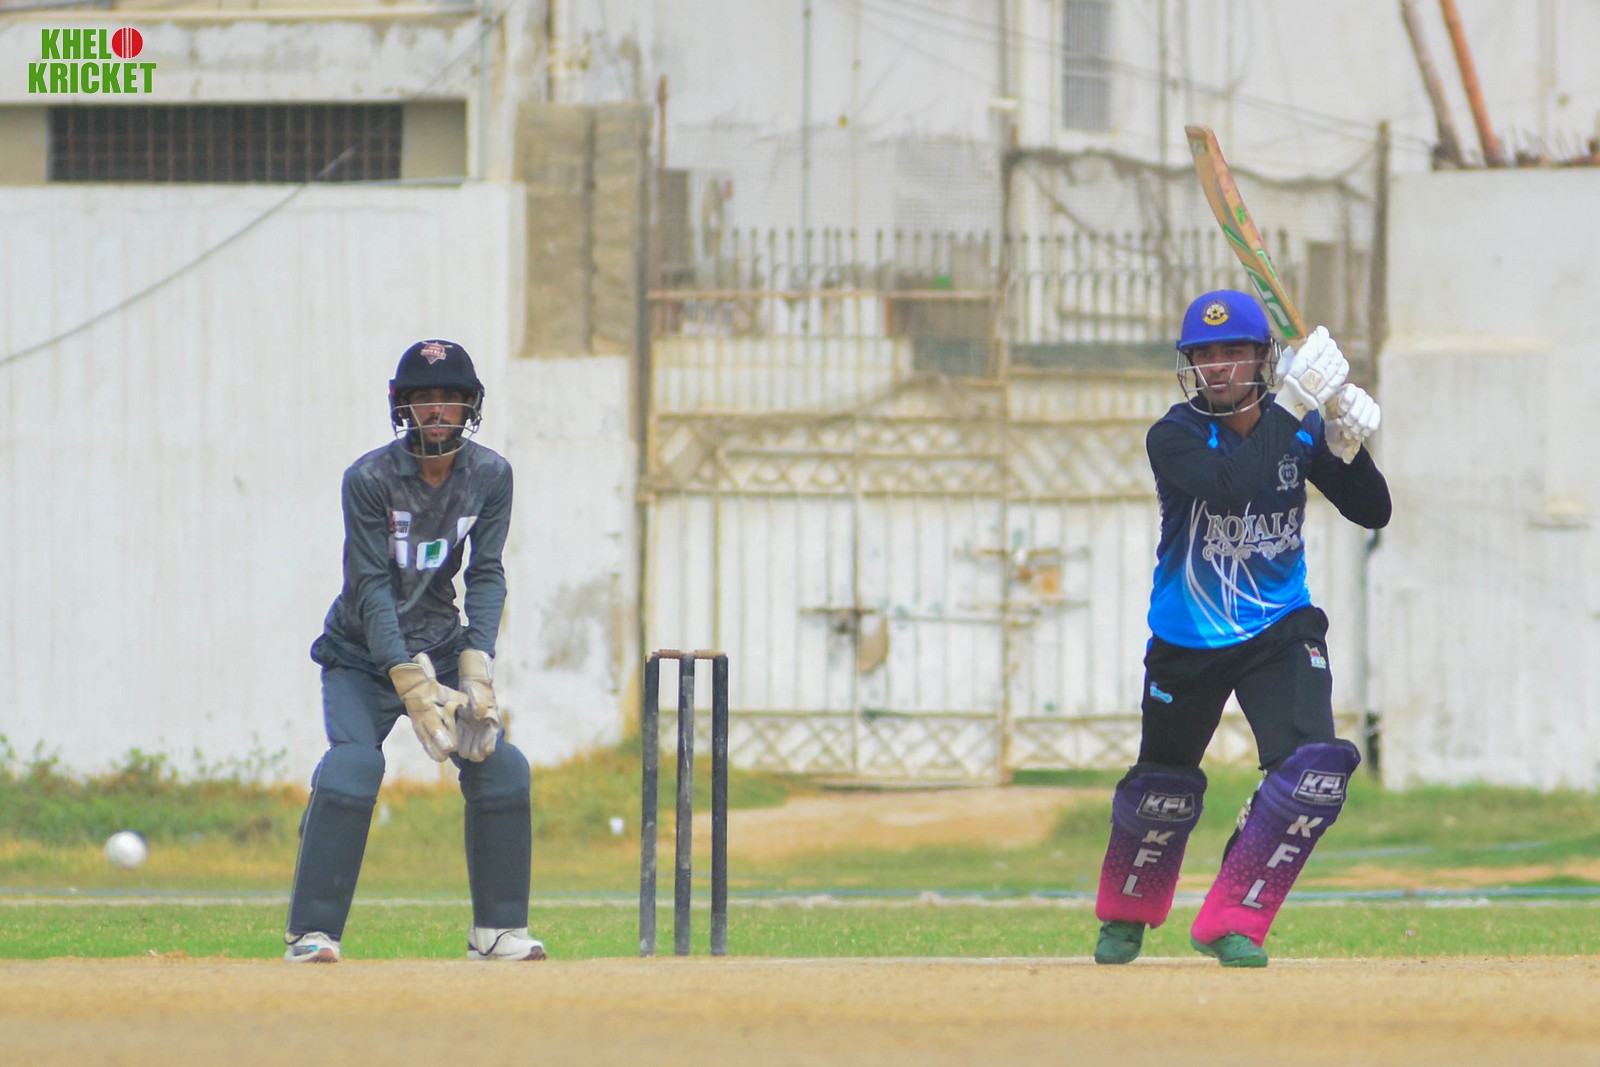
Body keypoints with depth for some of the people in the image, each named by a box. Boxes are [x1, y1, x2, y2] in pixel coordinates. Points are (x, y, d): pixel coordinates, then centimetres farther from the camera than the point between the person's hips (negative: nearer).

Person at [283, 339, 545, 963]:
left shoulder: (491, 477, -6)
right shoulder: (370, 479, -18)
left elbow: (487, 578, -8)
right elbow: (373, 588, -22)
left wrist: (477, 675, -22)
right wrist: (415, 687, -30)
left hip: (440, 646, 4)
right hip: (363, 654, -4)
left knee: (500, 767, -10)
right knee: (352, 765, -25)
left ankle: (497, 930, 4)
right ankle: (312, 933, -21)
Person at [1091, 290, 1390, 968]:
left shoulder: (1299, 429, -6)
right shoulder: (1174, 437, -17)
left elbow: (1372, 513, -5)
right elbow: (1228, 485, -37)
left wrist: (1348, 447, -24)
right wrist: (1292, 405, -41)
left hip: (1281, 631, 2)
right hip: (1187, 642, -2)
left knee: (1316, 770, -19)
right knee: (1164, 788, 11)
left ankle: (1232, 923, -5)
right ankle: (1126, 912, 42)